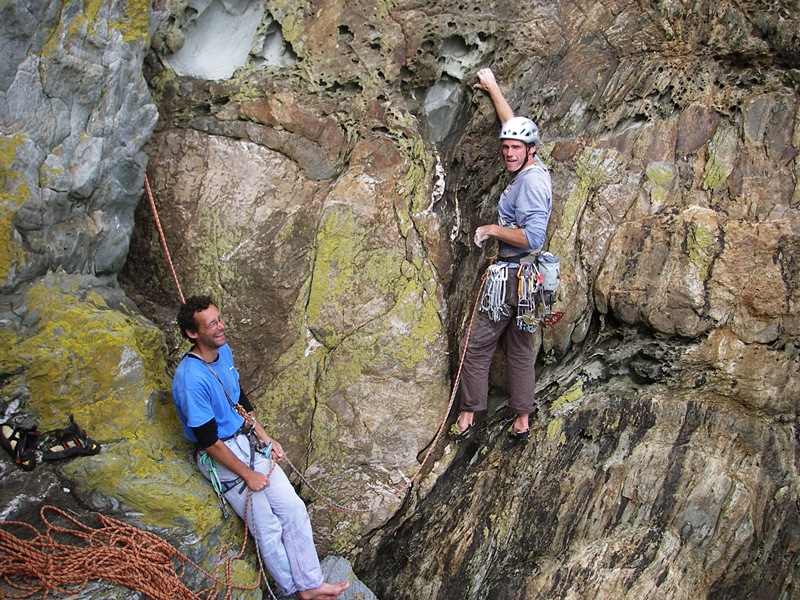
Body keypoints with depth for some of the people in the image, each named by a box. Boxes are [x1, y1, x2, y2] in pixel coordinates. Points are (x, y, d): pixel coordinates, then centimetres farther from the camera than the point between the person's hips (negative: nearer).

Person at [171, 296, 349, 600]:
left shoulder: (224, 351, 0)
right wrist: (247, 474, -14)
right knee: (267, 528, -6)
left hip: (248, 441, 7)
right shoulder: (190, 378, -25)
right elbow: (209, 441, -21)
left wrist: (265, 438, 10)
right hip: (219, 456, -7)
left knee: (294, 508, 0)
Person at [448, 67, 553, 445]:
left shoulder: (531, 181, -17)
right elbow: (512, 123, 25)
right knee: (520, 349, 11)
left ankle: (468, 416, 9)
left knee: (477, 345, 0)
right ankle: (522, 421, 17)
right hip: (524, 275, 10)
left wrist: (492, 229, -15)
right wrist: (492, 87, 34)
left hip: (510, 275, -10)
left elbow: (533, 237, -27)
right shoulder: (532, 171, 10)